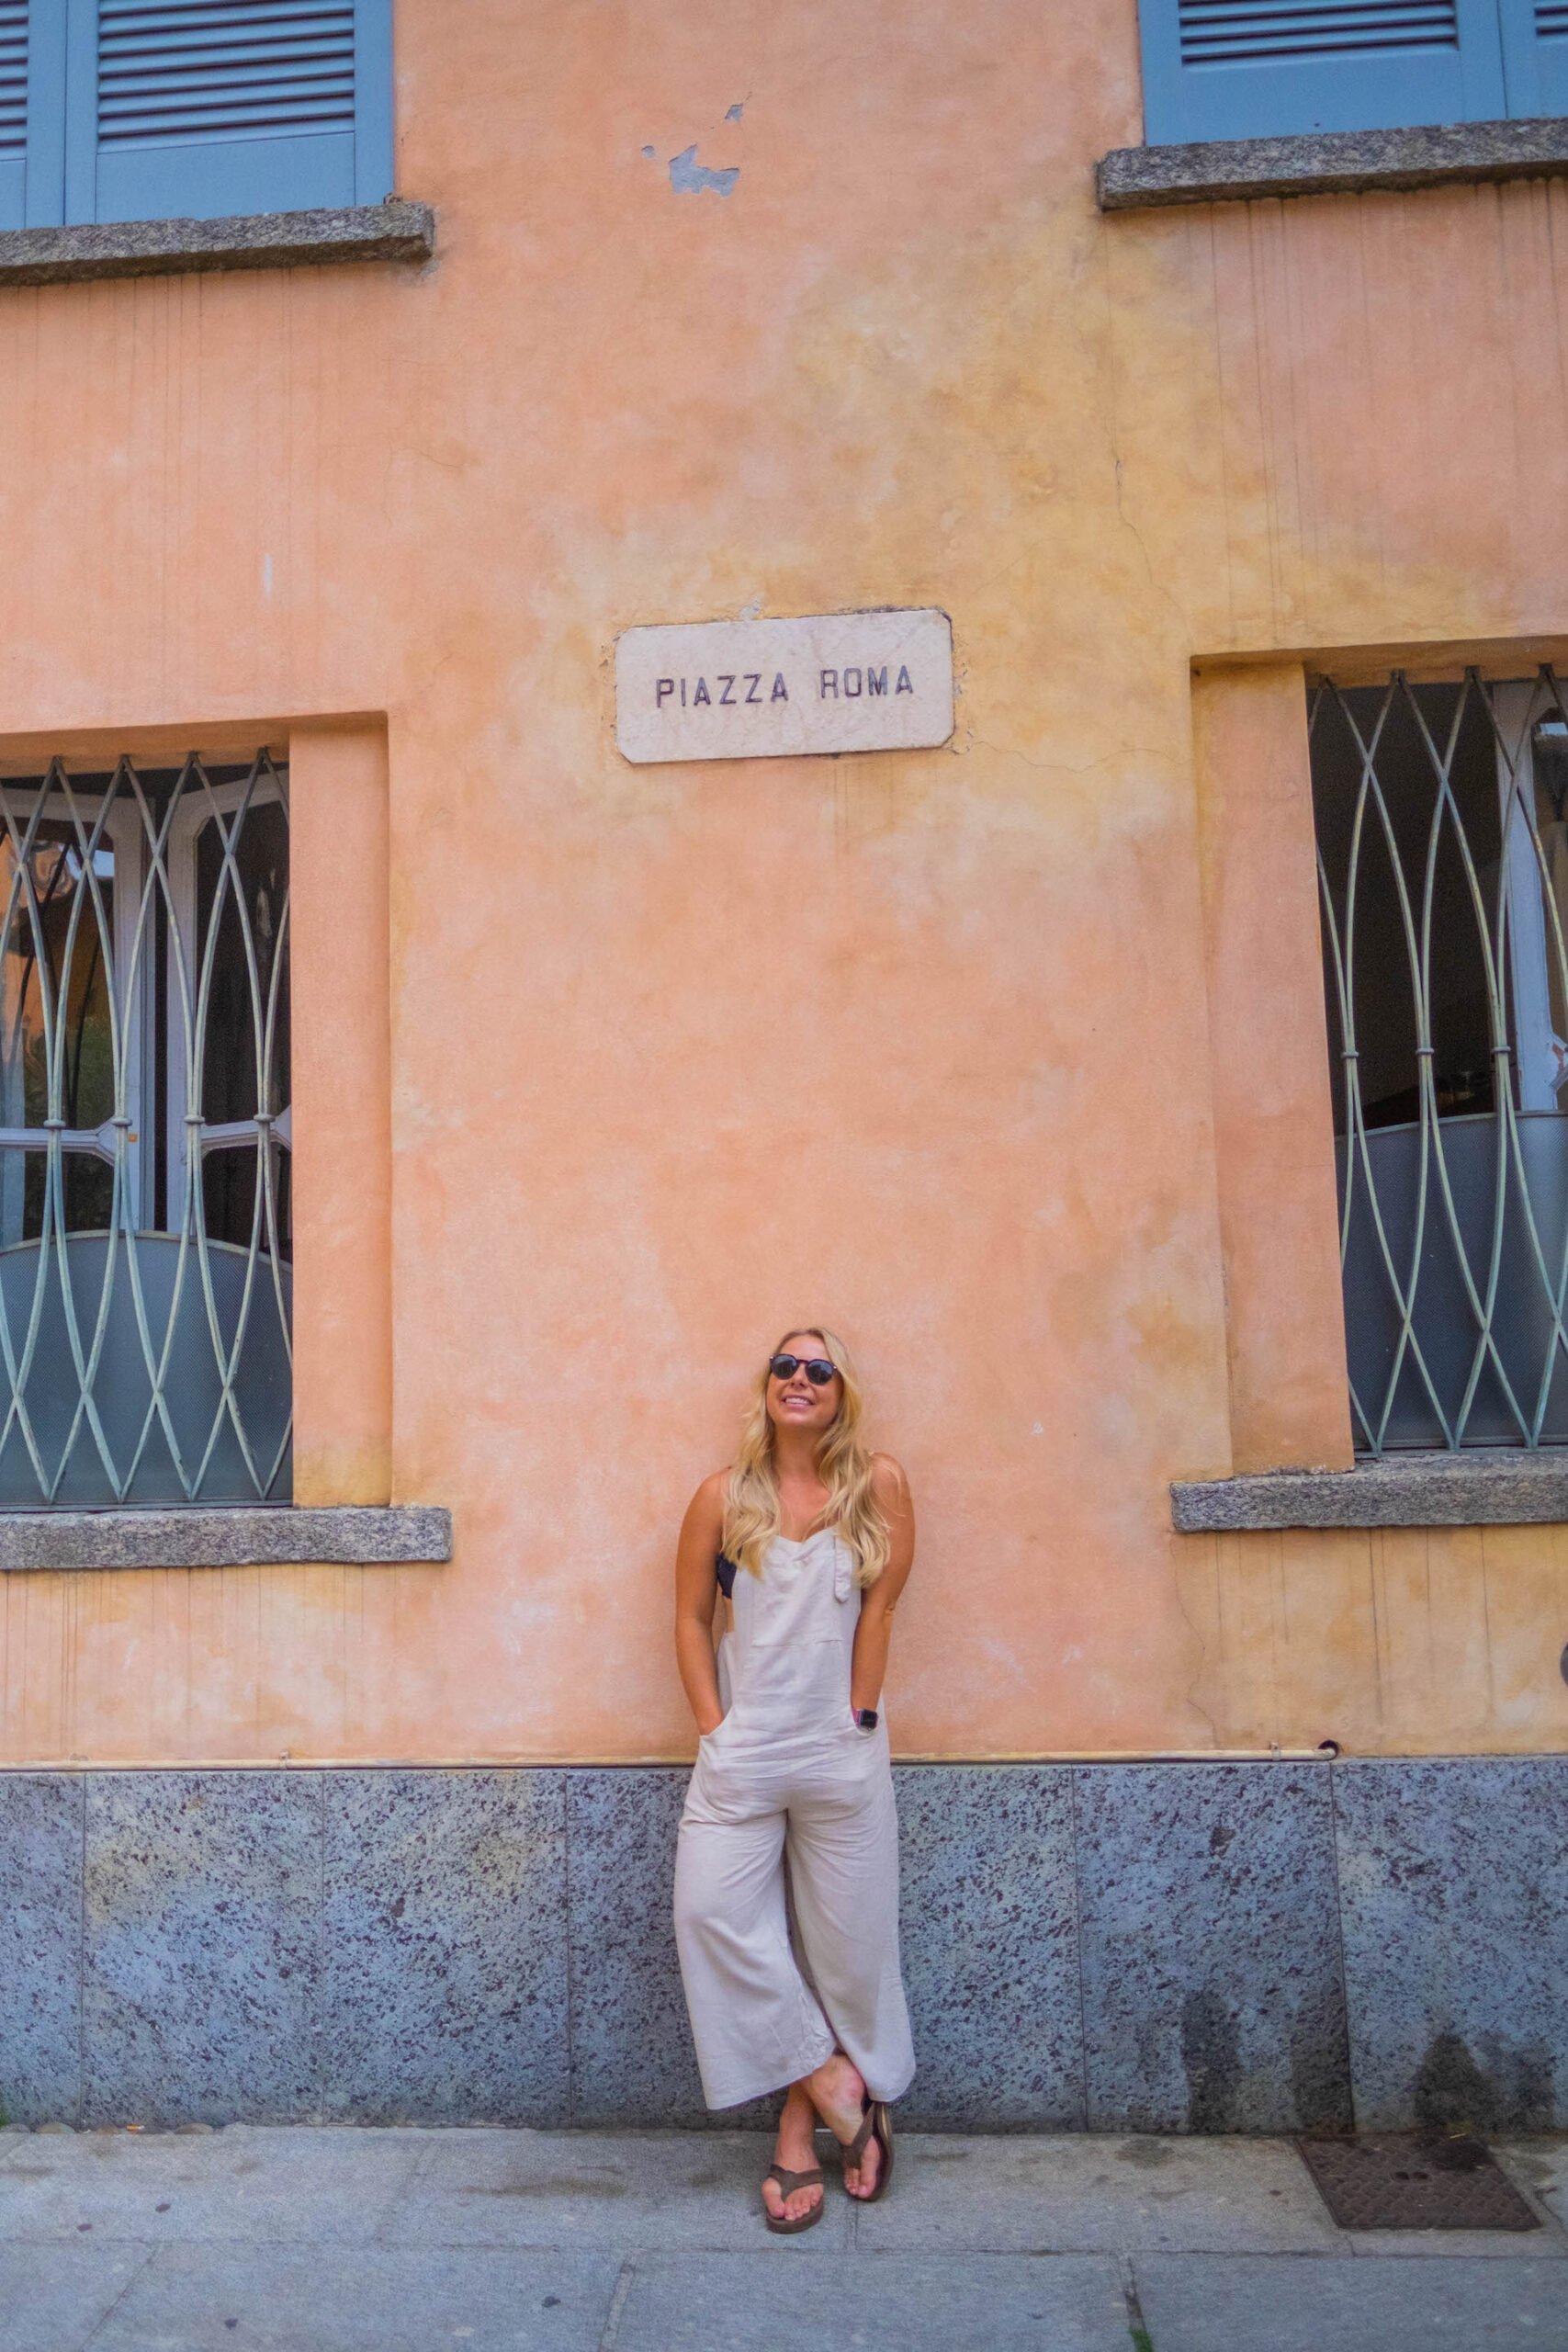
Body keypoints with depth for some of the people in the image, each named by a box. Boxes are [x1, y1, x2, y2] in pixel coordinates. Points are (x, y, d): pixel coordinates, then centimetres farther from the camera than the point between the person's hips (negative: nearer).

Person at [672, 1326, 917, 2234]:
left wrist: (856, 1720, -3)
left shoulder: (878, 1486, -1)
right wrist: (714, 1727, -1)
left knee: (839, 1938, 5)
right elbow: (692, 1618, 6)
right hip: (740, 1752, 1)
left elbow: (878, 1610, -2)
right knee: (713, 1910, -10)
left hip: (842, 1753, -1)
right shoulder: (724, 1496, 3)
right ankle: (836, 2084, 8)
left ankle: (799, 2132, 23)